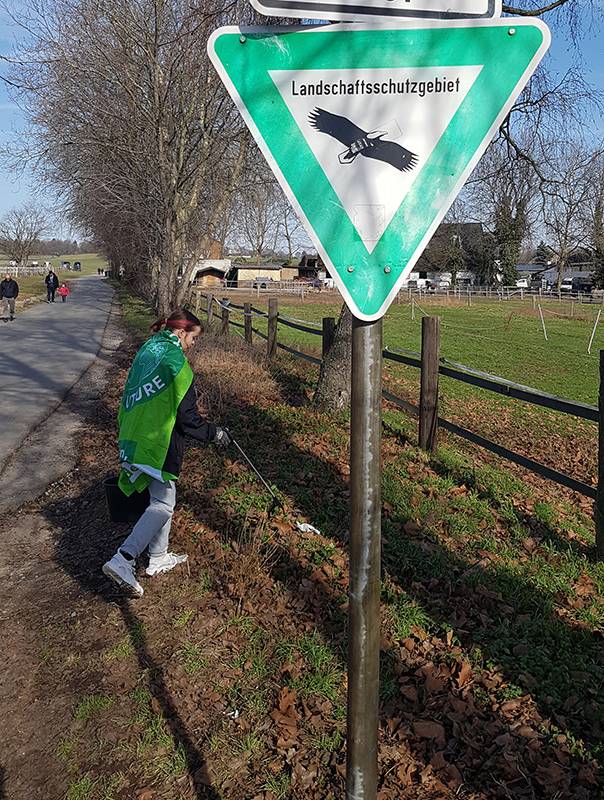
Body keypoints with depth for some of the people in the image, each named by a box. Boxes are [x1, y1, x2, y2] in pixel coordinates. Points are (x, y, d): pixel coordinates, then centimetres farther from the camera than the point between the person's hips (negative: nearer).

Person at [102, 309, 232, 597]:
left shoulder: (146, 351, 11)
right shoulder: (175, 360, -15)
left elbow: (132, 398, 18)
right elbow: (186, 415, -15)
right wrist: (214, 433, -1)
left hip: (136, 439, 9)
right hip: (160, 443, -9)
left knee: (160, 498, 20)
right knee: (163, 504, -2)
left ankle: (158, 558, 30)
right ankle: (123, 560, -12)